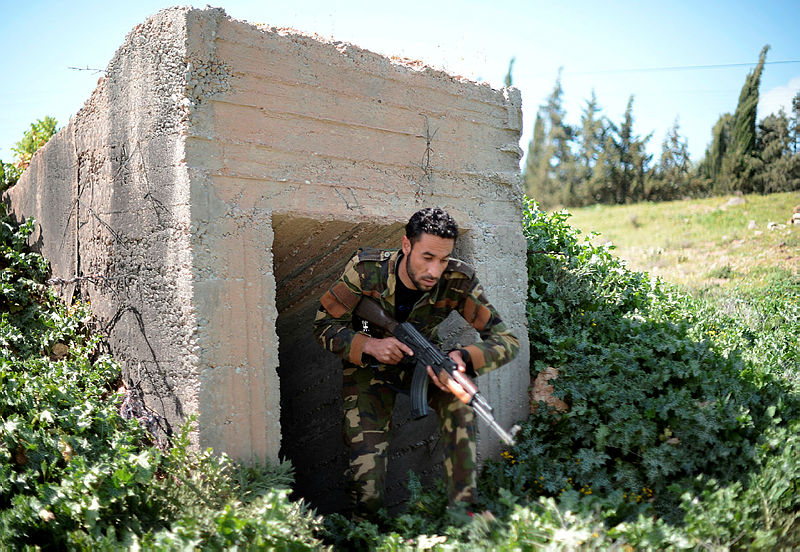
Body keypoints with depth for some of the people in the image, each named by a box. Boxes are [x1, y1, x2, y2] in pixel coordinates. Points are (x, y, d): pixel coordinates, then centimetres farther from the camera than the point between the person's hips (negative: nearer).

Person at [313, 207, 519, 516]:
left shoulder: (458, 281, -25)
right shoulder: (366, 269, -26)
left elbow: (506, 340, -24)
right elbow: (324, 326, -17)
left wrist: (463, 357, -45)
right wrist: (370, 345, -36)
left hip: (422, 361, 2)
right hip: (369, 365, -1)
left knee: (459, 400, -32)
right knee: (366, 487, -11)